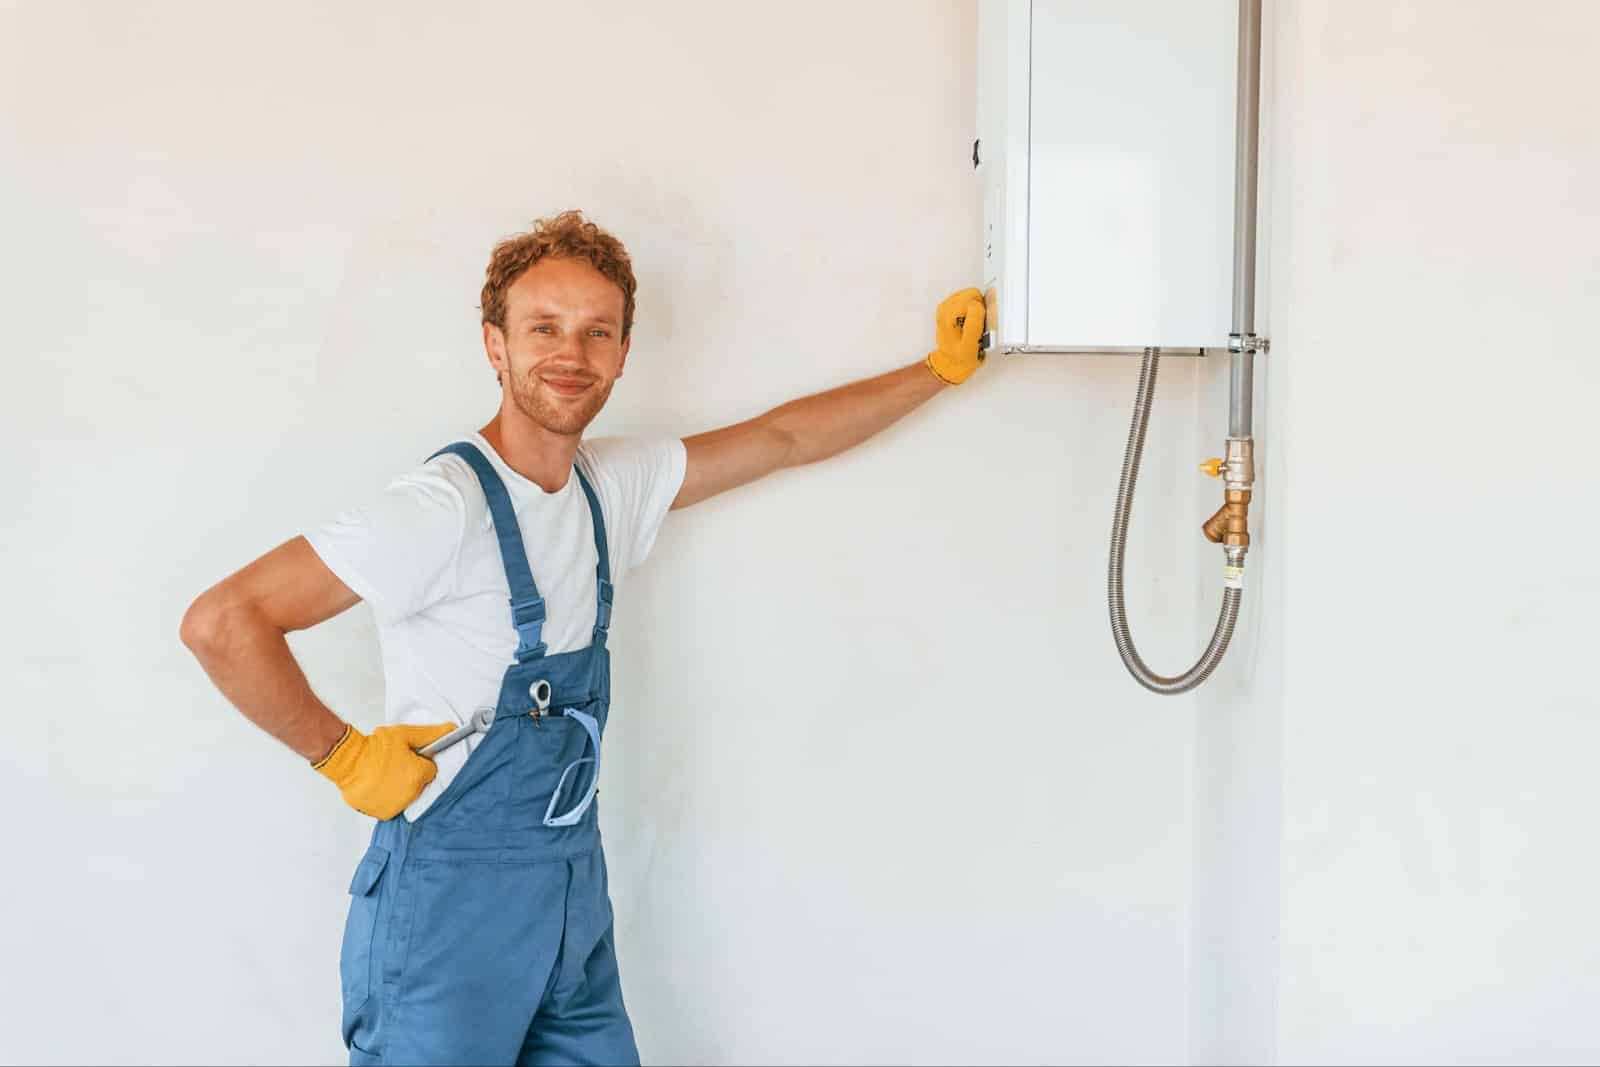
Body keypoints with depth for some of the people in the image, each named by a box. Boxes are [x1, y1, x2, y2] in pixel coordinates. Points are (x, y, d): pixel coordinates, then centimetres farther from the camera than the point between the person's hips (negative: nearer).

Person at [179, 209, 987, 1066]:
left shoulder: (616, 485, 3)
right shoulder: (443, 506, -20)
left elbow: (783, 439, 14)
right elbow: (220, 623, -23)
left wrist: (939, 369, 17)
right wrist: (345, 755, -15)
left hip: (575, 889, 7)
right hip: (452, 899, -7)